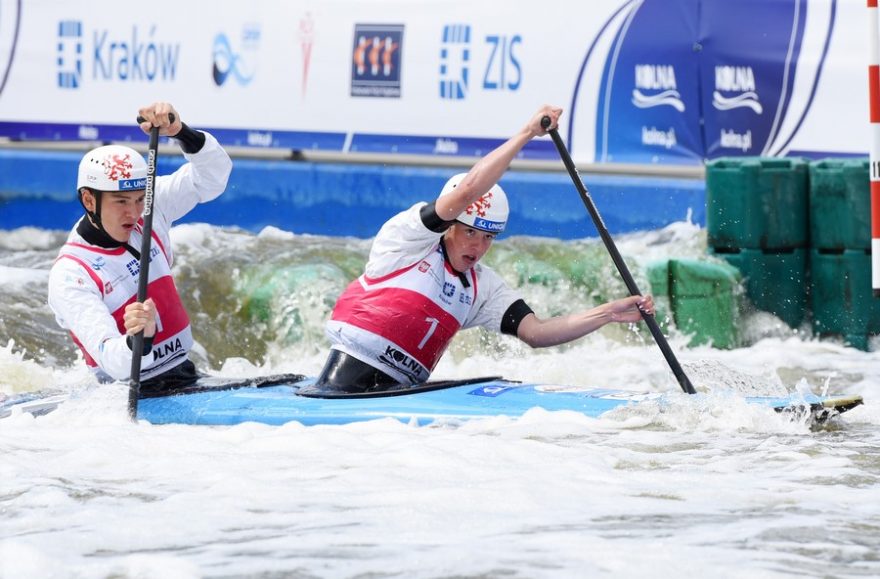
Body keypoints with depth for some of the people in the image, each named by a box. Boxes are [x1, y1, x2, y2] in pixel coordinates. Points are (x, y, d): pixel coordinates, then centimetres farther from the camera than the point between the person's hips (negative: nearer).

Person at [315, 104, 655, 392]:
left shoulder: (484, 287, 16)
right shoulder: (408, 233, -1)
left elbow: (535, 332, 5)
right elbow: (468, 190, -14)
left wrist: (609, 313, -5)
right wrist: (528, 133, -14)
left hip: (400, 390, 7)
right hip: (349, 374, -7)